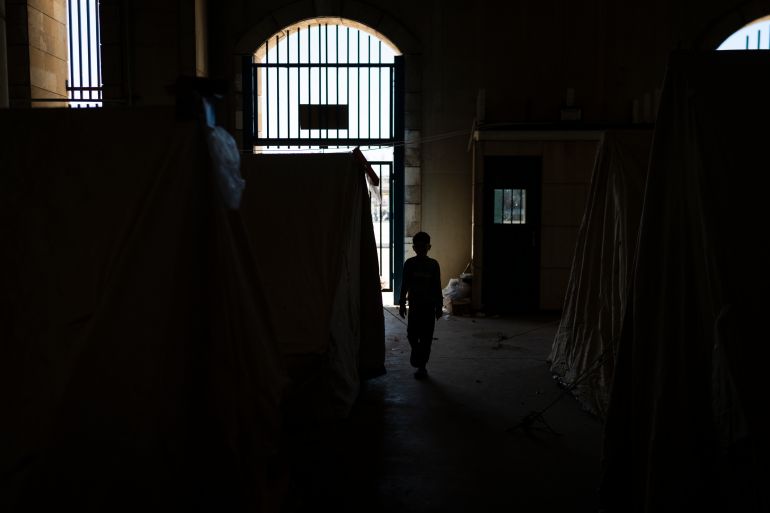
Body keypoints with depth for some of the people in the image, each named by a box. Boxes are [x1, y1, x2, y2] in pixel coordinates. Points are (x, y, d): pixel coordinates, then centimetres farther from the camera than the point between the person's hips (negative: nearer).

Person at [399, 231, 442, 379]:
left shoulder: (433, 264, 0)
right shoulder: (409, 263, 0)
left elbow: (437, 286, 3)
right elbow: (405, 284, 4)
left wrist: (439, 306, 2)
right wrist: (402, 303, 2)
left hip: (429, 305, 0)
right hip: (414, 304, 0)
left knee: (426, 336, 1)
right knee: (412, 333, -6)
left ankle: (422, 366, 12)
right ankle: (416, 352, 26)